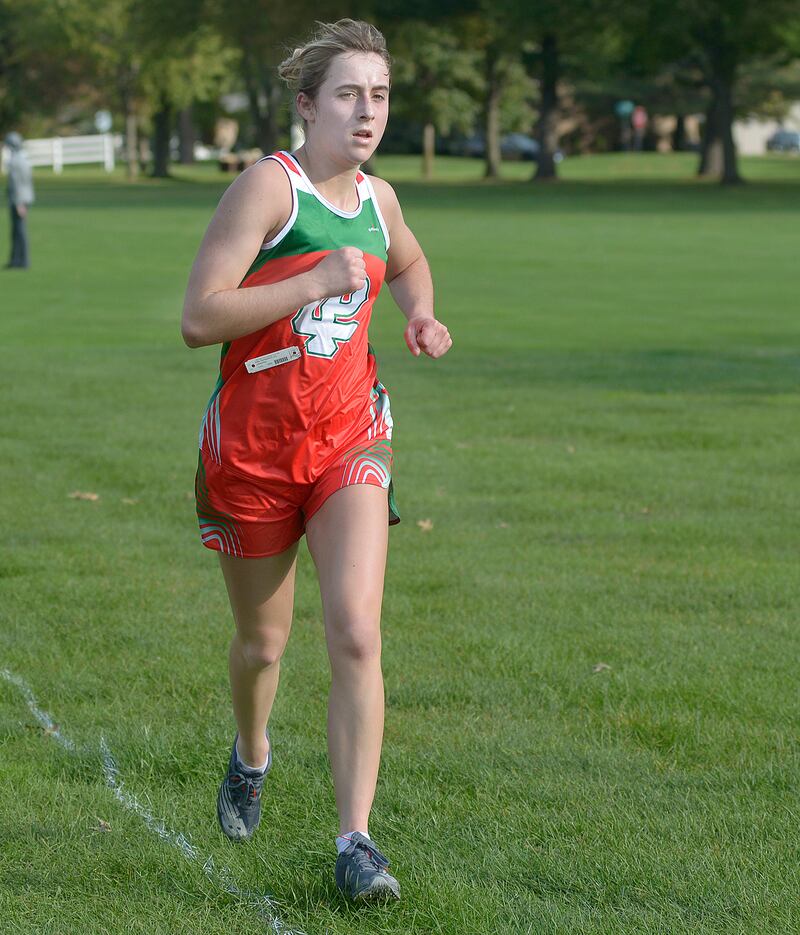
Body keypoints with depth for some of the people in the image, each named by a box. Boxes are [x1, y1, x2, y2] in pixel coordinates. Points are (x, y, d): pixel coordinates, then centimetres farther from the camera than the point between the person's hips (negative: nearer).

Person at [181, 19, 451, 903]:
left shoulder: (378, 198, 5)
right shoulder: (268, 185, -13)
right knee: (262, 642, 13)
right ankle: (251, 755, 47)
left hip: (348, 438, 3)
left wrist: (419, 315, 10)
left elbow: (407, 262, 31)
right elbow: (198, 317, -22)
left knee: (356, 635, -14)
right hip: (251, 444, -3)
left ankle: (355, 841, -14)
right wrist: (317, 283, -24)